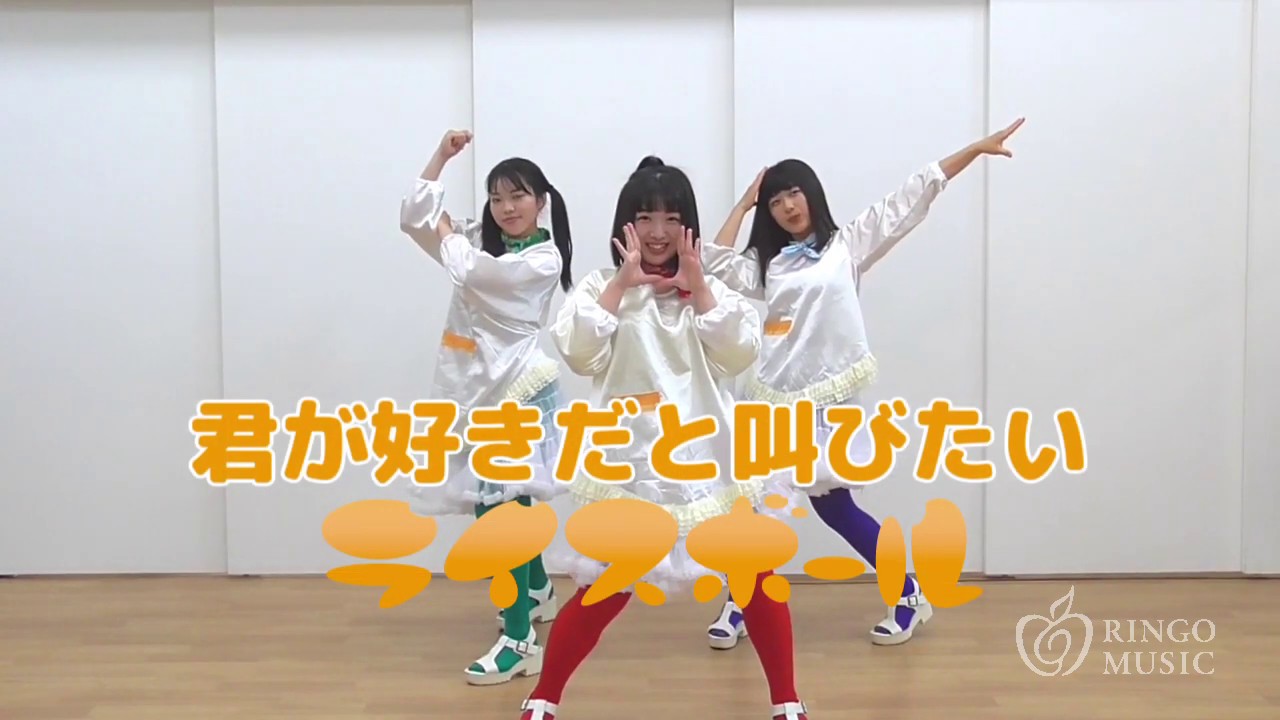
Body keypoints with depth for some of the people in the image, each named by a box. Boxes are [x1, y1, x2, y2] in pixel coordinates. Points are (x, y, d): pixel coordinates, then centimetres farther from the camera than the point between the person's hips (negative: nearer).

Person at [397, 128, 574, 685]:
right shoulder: (482, 239, 10)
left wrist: (447, 236, 2)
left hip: (515, 391, -8)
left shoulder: (544, 259, -12)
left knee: (497, 506, -15)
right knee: (501, 499, 20)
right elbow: (412, 217, 7)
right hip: (476, 389, 8)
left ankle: (519, 640, -10)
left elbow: (467, 269, -19)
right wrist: (442, 154, 1)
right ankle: (538, 591, 45)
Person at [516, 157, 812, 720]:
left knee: (756, 579, 5)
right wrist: (622, 284, -15)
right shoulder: (602, 286, 3)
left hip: (704, 460, 3)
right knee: (605, 592, -2)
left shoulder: (708, 288, 9)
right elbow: (578, 354, -14)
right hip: (629, 467, -2)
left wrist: (695, 283, -10)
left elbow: (739, 355, -6)